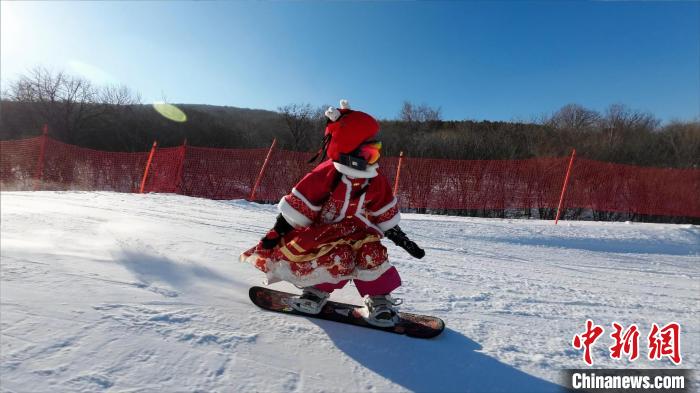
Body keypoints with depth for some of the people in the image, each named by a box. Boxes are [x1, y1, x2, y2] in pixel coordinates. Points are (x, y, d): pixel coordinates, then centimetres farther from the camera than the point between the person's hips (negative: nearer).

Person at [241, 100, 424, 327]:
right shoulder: (324, 176, -22)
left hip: (356, 233, 4)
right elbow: (295, 208, -16)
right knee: (341, 259, -28)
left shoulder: (376, 182, -6)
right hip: (322, 234, -4)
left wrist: (402, 239, 7)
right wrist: (276, 234, -13)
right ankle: (317, 290, 0)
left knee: (372, 252, -21)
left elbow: (386, 216, 6)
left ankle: (379, 299, 1)